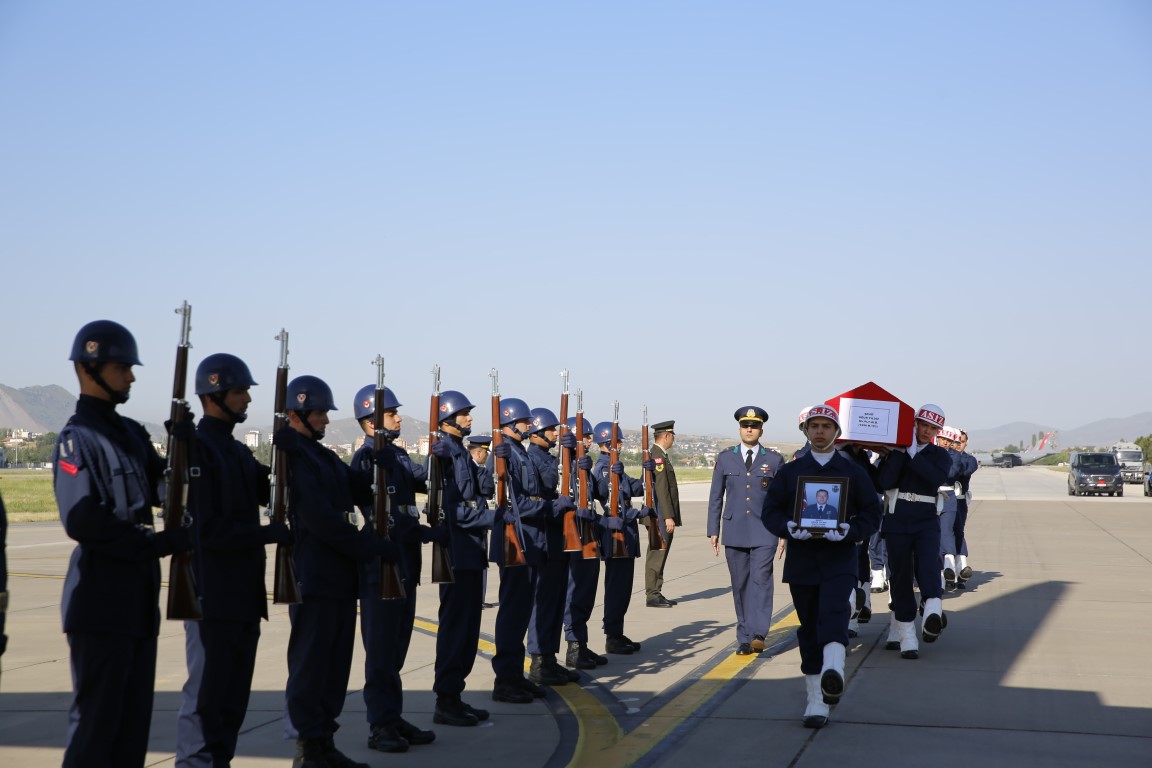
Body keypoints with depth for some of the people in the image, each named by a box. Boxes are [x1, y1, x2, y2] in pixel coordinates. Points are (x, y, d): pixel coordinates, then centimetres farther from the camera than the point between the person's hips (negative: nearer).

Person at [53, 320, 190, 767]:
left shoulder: (132, 434, 13)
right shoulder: (77, 438, -11)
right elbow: (81, 521, -21)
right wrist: (157, 543, -19)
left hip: (140, 595, 8)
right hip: (101, 600, -8)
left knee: (134, 714, 14)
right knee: (96, 715, -1)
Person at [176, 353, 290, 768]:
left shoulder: (238, 452, 15)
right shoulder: (196, 449, -13)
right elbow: (208, 530, -20)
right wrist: (273, 533, -17)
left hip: (244, 592, 9)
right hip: (211, 593, -9)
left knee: (236, 690, 14)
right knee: (207, 689, -2)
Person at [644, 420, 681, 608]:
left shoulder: (661, 455, 17)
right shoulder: (657, 456, -16)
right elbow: (661, 489, -21)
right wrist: (668, 516, -22)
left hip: (663, 517, 10)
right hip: (661, 516, -10)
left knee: (660, 555, 13)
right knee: (656, 554, -6)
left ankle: (657, 593, 18)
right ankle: (652, 596, -3)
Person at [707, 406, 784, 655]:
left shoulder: (774, 459, 5)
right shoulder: (725, 458, 8)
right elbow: (716, 497, 9)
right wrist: (713, 531, 5)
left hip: (764, 532, -2)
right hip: (734, 532, 2)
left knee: (761, 580, -13)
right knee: (740, 585, 5)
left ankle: (758, 635, -17)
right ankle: (744, 638, 11)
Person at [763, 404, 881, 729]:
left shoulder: (853, 471, 7)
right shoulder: (789, 471, 10)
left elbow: (872, 514, 6)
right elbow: (770, 510, 8)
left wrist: (850, 531, -14)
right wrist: (788, 528, -14)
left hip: (839, 559, -2)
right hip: (801, 559, 2)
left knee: (833, 613, -25)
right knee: (808, 626, 5)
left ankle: (833, 672, -46)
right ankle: (816, 700, 14)